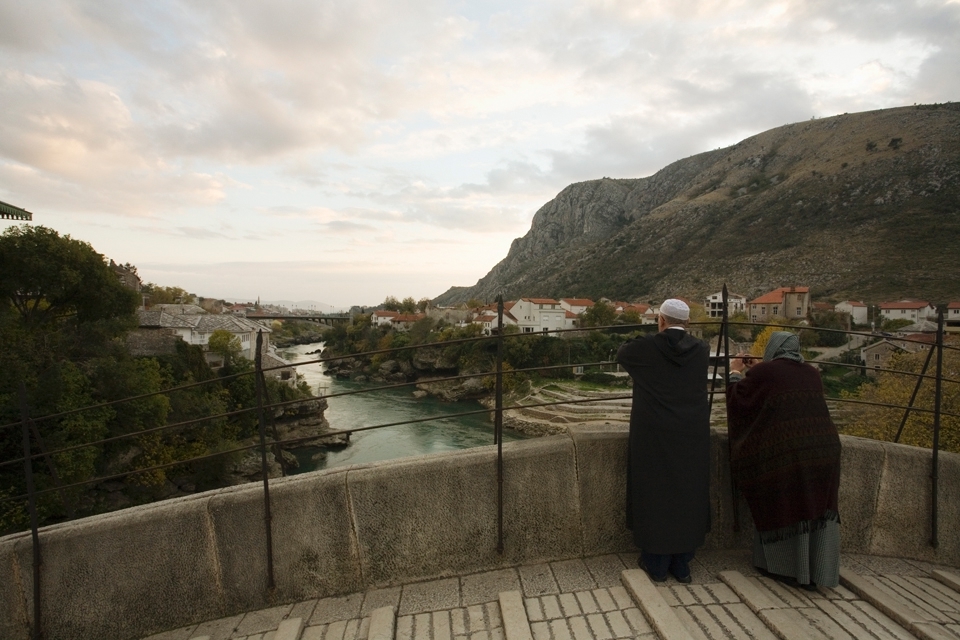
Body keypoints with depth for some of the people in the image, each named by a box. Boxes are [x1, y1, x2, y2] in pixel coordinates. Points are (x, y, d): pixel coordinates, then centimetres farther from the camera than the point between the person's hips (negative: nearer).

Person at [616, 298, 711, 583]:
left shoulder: (645, 348, -11)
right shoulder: (701, 350, -2)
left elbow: (620, 354, 9)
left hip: (653, 437, -3)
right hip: (692, 438, 3)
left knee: (654, 494, 9)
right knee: (688, 495, 14)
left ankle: (656, 564, 21)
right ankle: (682, 565, 26)